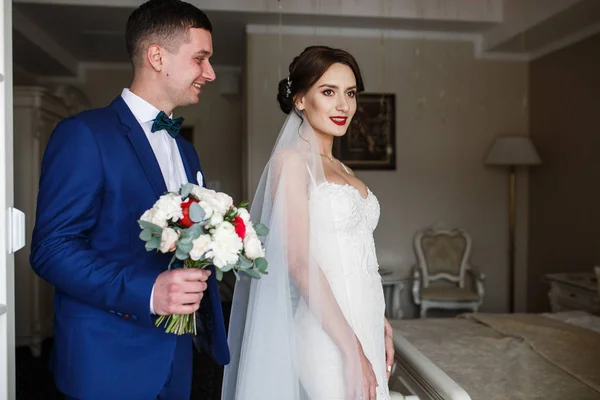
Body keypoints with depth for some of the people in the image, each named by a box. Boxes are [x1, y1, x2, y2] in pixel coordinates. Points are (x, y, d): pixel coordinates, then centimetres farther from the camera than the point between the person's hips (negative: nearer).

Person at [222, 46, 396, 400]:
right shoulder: (292, 160, -10)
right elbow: (298, 260, -18)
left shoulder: (344, 171, 13)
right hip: (327, 335, -7)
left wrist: (380, 325, 11)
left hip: (365, 328, 7)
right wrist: (352, 348, -18)